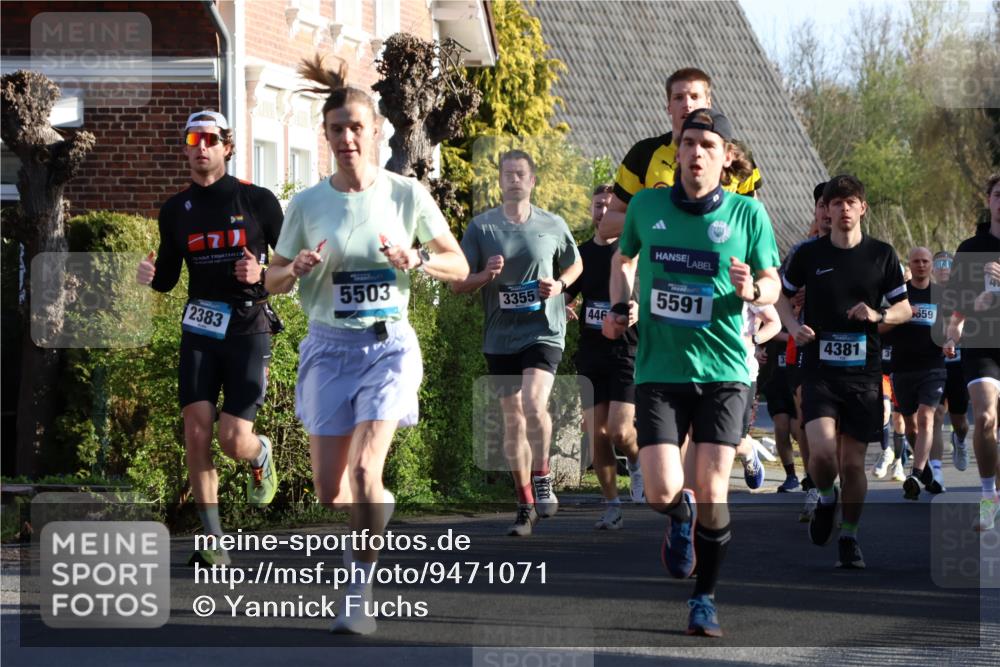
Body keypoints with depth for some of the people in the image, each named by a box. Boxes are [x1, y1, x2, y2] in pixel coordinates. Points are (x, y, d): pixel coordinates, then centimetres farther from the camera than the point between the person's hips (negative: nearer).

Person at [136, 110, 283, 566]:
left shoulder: (258, 201, -2)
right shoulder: (175, 210, 8)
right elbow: (168, 278, 15)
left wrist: (262, 275, -15)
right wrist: (150, 274, -7)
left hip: (248, 328, -3)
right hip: (199, 328, 3)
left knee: (233, 441, -11)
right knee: (197, 432, -10)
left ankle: (262, 453, 28)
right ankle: (212, 541, -3)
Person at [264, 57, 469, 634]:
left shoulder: (407, 195, -2)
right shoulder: (308, 204, 2)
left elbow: (459, 266, 3)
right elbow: (273, 281, 9)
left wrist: (416, 259, -17)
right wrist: (297, 269, -13)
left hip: (388, 344, -2)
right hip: (329, 347, 2)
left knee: (364, 471, -20)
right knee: (331, 491, 1)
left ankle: (361, 593, -6)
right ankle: (381, 512, 36)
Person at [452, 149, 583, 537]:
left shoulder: (553, 226, 3)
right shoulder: (481, 226, 2)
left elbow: (575, 264, 20)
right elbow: (458, 284, 3)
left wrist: (560, 285, -2)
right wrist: (485, 275, -17)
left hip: (544, 331, -2)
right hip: (500, 337, 2)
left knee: (533, 403, -24)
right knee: (512, 421, 6)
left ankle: (542, 479, -4)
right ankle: (526, 505, 17)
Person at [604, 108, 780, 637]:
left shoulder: (748, 214, 0)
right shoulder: (646, 206, 4)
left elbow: (772, 284, 9)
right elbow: (623, 258, 23)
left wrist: (752, 290, -13)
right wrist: (620, 306, 6)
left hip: (722, 370, -1)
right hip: (658, 370, 1)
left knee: (711, 494, -6)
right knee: (662, 493, -12)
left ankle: (704, 598, 15)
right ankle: (680, 517, 27)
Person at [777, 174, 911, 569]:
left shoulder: (882, 255, 4)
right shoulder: (809, 254, 2)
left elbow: (905, 308, 12)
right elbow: (782, 293, 17)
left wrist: (878, 316, -10)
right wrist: (794, 326, -3)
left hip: (863, 372, 1)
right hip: (819, 369, -1)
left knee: (853, 461, 2)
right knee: (822, 451, -18)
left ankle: (849, 537, 18)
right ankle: (826, 499, 14)